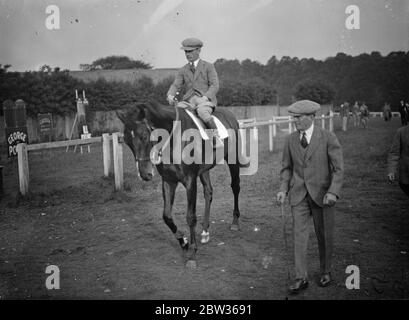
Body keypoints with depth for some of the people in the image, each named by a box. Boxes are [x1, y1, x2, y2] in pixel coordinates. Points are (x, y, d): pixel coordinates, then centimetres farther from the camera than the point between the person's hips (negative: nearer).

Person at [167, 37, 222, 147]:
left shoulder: (208, 67, 7)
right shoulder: (183, 70, 17)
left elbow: (214, 85, -2)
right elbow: (176, 85, 7)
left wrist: (205, 98, -19)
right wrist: (170, 95, -16)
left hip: (206, 100, -4)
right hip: (189, 100, 4)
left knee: (202, 112, -37)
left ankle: (217, 136, -25)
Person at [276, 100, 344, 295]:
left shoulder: (328, 138, -8)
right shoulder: (291, 140, 3)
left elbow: (338, 168, -8)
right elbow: (287, 167, 10)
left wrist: (333, 192, -20)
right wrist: (283, 189, -4)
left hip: (321, 194, -2)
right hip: (299, 195, 3)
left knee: (324, 236, 10)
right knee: (299, 235, -1)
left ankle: (326, 272, 31)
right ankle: (301, 278, 7)